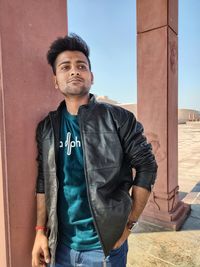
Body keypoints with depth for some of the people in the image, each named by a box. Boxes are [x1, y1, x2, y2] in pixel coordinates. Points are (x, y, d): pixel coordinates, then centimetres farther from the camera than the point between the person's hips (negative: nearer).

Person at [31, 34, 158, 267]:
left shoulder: (118, 118, -12)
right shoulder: (47, 128, -1)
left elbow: (146, 166, -9)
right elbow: (44, 182, 5)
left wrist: (129, 223, -9)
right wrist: (41, 230, 3)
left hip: (105, 244, -2)